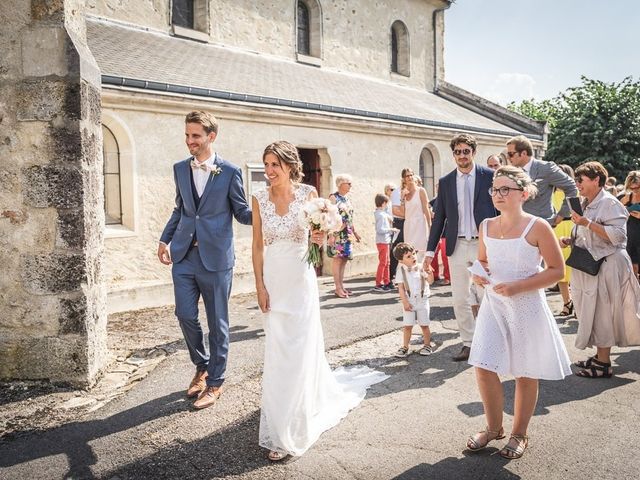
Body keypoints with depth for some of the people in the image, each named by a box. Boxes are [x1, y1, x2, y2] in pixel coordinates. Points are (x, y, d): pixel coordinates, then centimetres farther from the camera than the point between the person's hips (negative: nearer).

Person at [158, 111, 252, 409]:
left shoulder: (229, 171, -4)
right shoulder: (180, 169, 10)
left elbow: (242, 212, 0)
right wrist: (164, 240, 15)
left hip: (215, 257, -4)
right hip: (184, 255, 4)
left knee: (217, 322, 5)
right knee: (185, 315, 5)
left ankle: (215, 382, 22)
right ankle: (202, 366, 31)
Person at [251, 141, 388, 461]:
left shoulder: (308, 194, -5)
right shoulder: (259, 199, 0)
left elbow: (318, 237, 2)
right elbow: (257, 246, 3)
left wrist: (319, 238, -21)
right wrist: (260, 286, -3)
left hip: (301, 280, -2)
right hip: (273, 281, 2)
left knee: (300, 348, 2)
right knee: (277, 352, 9)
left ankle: (291, 429, 19)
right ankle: (282, 429, 30)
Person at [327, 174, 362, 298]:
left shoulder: (347, 199, 16)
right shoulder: (333, 197, -7)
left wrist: (354, 232, 21)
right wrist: (331, 235, -22)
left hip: (347, 234, 8)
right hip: (337, 233, -8)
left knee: (344, 259, 8)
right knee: (337, 259, -6)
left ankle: (341, 286, 14)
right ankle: (338, 288, -3)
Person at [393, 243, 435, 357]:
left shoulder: (421, 267, -4)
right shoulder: (401, 270, -5)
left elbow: (430, 281, -7)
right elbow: (401, 288, -7)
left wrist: (429, 272, -26)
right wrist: (405, 302, -12)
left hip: (422, 300, 1)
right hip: (409, 302, -1)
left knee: (424, 325, 7)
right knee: (407, 326, 1)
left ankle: (427, 345, 22)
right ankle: (405, 347, 13)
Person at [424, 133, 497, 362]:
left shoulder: (490, 176, -1)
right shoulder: (445, 182, 7)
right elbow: (439, 218, 9)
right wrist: (430, 250, 6)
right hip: (457, 246, 3)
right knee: (459, 299, 7)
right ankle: (468, 343, 20)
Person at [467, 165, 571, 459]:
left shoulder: (537, 227, -12)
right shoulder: (486, 226, 3)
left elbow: (557, 270, -11)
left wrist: (517, 286, -21)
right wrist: (479, 273, -5)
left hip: (526, 307, -4)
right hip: (493, 305, 4)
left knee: (525, 374, 10)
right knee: (483, 369, 2)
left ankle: (519, 434, 30)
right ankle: (494, 427, 26)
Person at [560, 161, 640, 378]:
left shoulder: (609, 203, -12)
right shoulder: (586, 205, 15)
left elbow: (617, 236, -23)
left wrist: (587, 223, -24)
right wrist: (570, 240, 8)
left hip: (606, 267, -9)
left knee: (601, 313, -4)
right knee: (593, 313, 12)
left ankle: (604, 364, 5)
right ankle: (600, 356, 23)